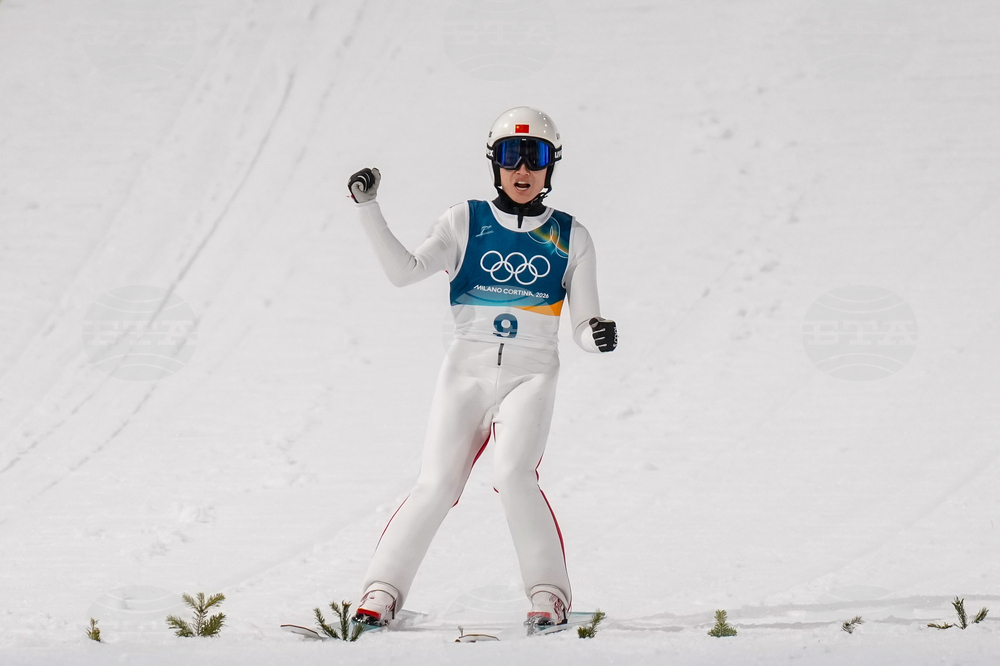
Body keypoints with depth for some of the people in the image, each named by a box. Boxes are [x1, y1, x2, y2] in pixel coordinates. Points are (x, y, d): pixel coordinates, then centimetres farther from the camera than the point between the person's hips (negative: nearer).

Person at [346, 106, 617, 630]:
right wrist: (368, 209, -17)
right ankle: (382, 591, 3)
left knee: (513, 475, -23)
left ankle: (549, 594, -12)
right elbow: (404, 271, -7)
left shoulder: (569, 238, 8)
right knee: (435, 488, -8)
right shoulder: (466, 223, 6)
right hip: (467, 371, 1)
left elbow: (582, 327, 6)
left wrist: (599, 335, -18)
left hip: (530, 375, -1)